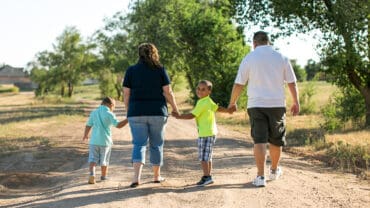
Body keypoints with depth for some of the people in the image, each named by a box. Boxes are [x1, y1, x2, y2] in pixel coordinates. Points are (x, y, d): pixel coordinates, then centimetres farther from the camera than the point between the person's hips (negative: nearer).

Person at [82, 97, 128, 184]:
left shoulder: (94, 112, 6)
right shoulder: (109, 114, -7)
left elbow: (88, 125, 10)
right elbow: (118, 125, -14)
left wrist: (85, 135, 25)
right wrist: (128, 119, -6)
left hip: (94, 140, 2)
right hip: (105, 141, -2)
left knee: (93, 159, 0)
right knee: (104, 161, 13)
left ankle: (92, 174, -23)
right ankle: (103, 176, 26)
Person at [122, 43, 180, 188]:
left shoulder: (131, 70, 3)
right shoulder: (160, 69, 1)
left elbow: (126, 94, 1)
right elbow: (168, 92, -3)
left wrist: (129, 110, 13)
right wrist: (175, 108, 8)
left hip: (137, 113, 0)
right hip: (157, 112, 0)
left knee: (139, 144, -1)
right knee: (156, 144, 13)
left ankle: (136, 177, -19)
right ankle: (157, 176, 23)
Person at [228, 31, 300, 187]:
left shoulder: (249, 58, -1)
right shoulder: (281, 57, 4)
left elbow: (238, 84, -2)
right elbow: (292, 82, 6)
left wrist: (232, 102, 11)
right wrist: (296, 102, 16)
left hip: (256, 105, -2)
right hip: (277, 104, 2)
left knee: (259, 140, -2)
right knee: (276, 139, 16)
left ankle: (260, 176, -8)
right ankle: (274, 171, 32)